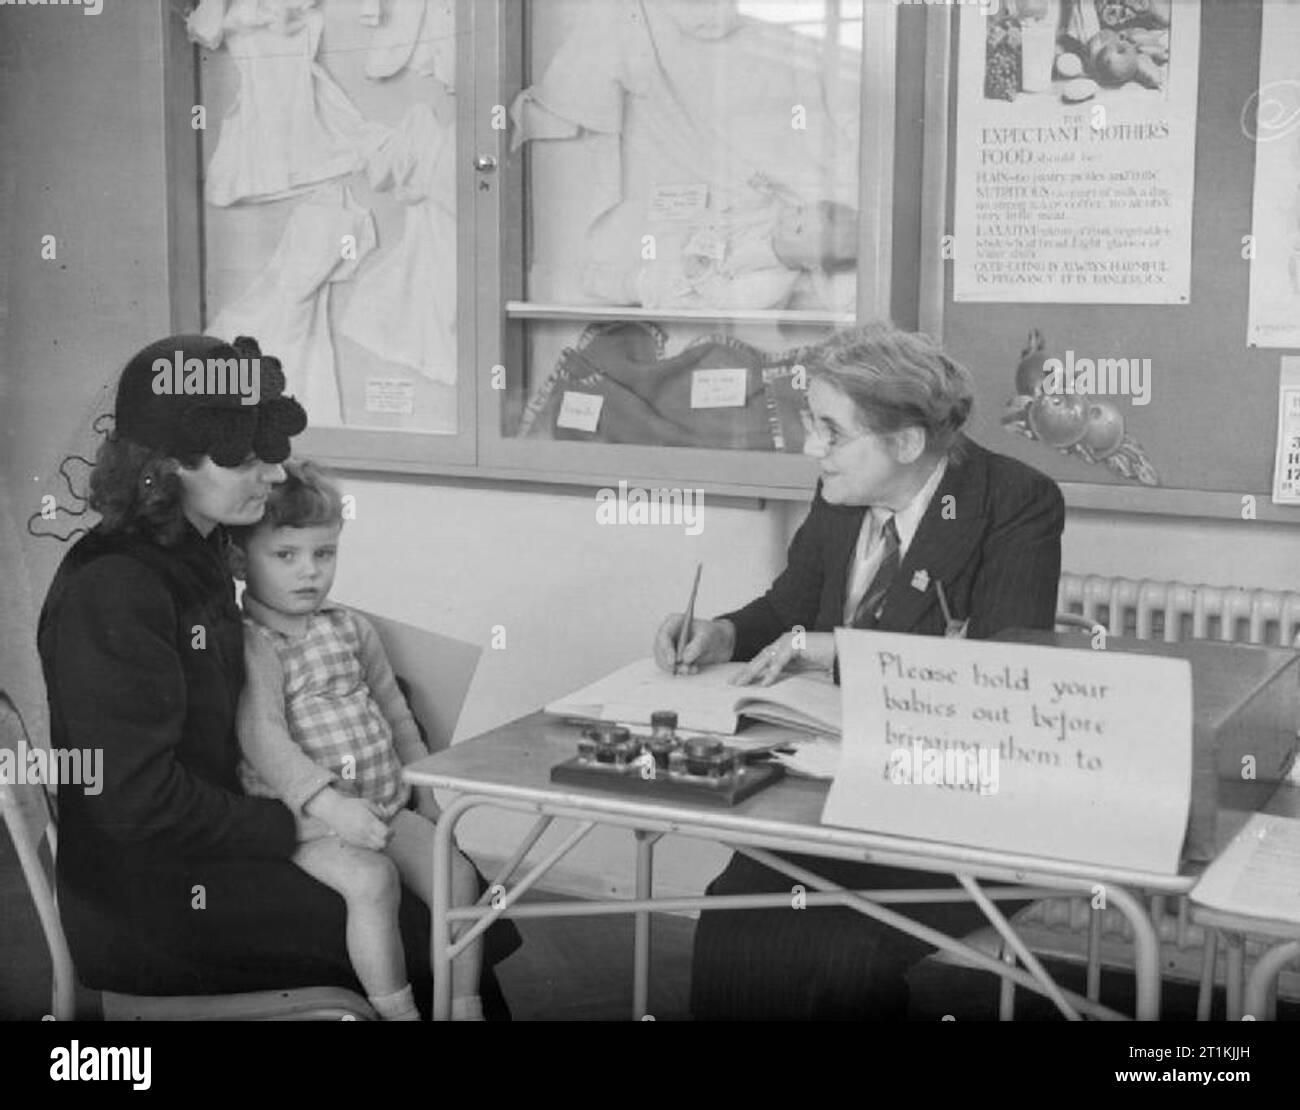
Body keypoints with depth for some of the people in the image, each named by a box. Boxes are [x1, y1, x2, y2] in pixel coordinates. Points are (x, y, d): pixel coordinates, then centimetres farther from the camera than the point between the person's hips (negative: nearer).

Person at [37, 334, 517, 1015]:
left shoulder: (199, 553, 9)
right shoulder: (109, 590, -21)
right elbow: (140, 801, -23)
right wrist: (298, 823, -17)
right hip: (151, 910, -9)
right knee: (430, 936, -11)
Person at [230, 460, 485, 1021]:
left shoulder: (351, 628, 13)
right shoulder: (251, 645, -10)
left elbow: (394, 711, 22)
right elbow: (263, 738, -22)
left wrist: (425, 786, 17)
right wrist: (327, 802, -32)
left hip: (385, 805, 7)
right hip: (304, 820, -7)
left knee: (458, 874, -7)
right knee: (371, 879, -30)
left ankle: (464, 1005, 5)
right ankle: (395, 1010, -18)